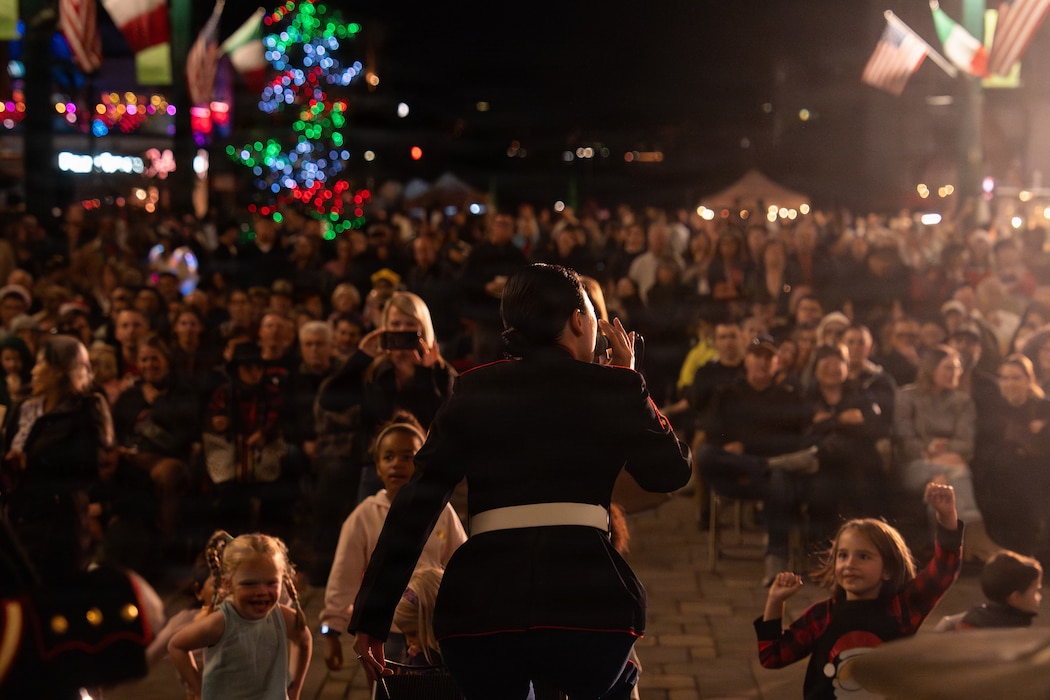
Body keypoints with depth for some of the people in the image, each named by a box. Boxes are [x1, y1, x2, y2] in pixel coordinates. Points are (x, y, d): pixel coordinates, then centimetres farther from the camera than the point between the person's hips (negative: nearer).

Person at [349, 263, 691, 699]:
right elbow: (671, 471, 21)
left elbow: (417, 503, 6)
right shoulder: (614, 387, 7)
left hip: (480, 602, 2)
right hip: (585, 597, -2)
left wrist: (371, 616, 7)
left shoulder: (474, 389, 12)